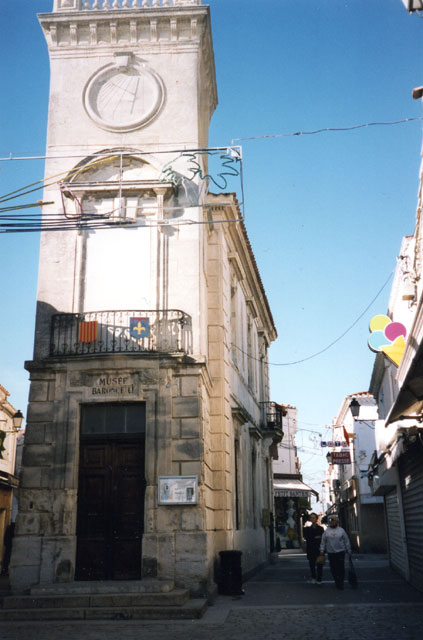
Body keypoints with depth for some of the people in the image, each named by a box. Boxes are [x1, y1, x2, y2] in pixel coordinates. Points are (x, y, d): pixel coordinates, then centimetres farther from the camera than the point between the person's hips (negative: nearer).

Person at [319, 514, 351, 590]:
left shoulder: (341, 530, 4)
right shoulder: (327, 531, 7)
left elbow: (346, 541, 8)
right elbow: (323, 542, 8)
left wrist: (349, 551, 7)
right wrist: (322, 550, 2)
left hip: (340, 552, -2)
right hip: (330, 553, 2)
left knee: (341, 568, -6)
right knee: (333, 569, 2)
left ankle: (340, 583, 4)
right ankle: (336, 581, 16)